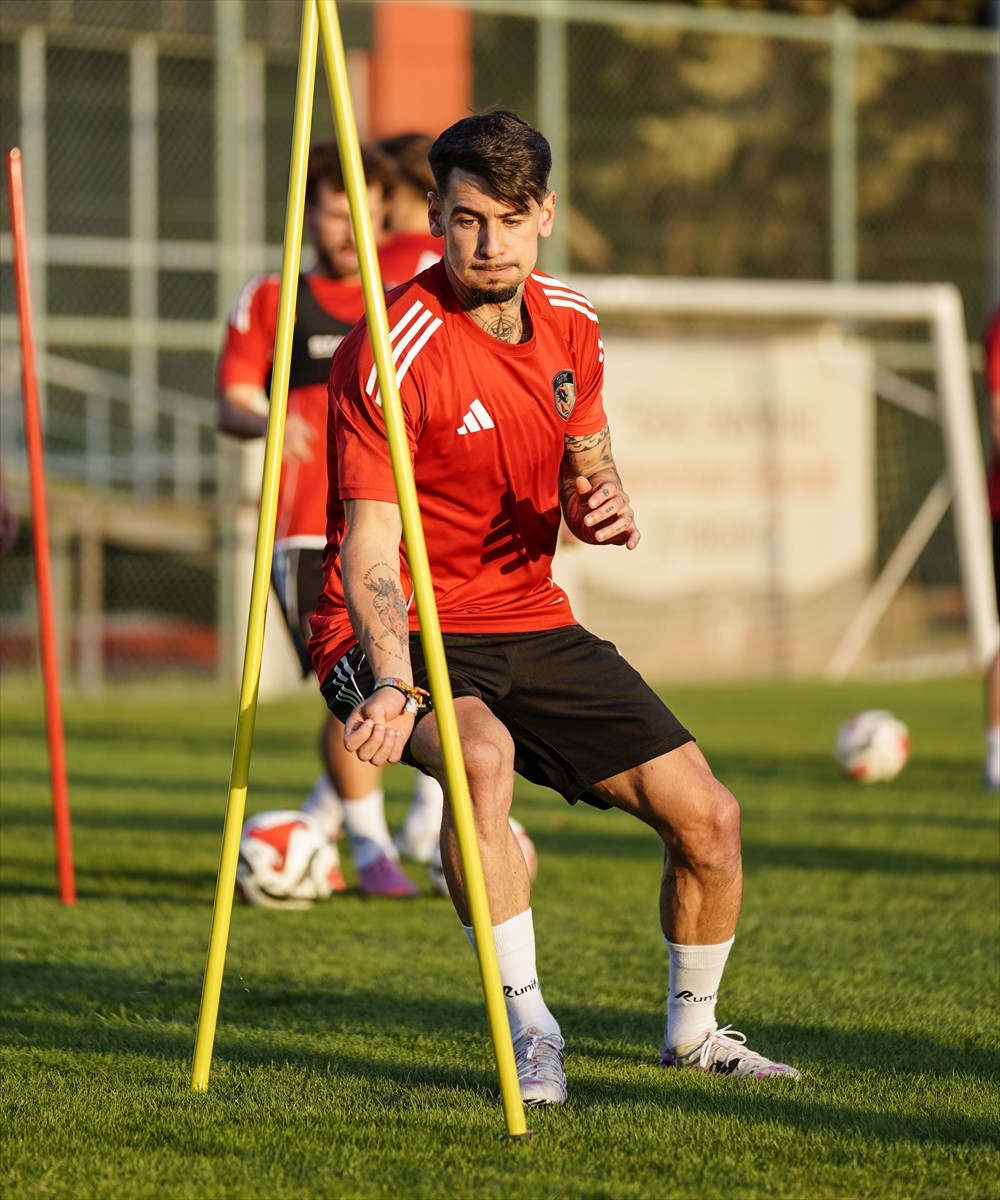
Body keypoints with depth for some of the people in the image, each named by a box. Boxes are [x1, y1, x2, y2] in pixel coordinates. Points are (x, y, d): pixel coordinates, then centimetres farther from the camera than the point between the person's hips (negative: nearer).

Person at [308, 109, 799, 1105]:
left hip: (528, 620, 6)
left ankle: (693, 1031, 23)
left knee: (706, 817, -2)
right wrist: (393, 685, -41)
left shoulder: (570, 323, 2)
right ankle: (528, 1029, -29)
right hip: (402, 635, -6)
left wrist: (605, 509, -8)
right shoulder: (390, 352, -19)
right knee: (482, 754, -39)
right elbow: (369, 550, -24)